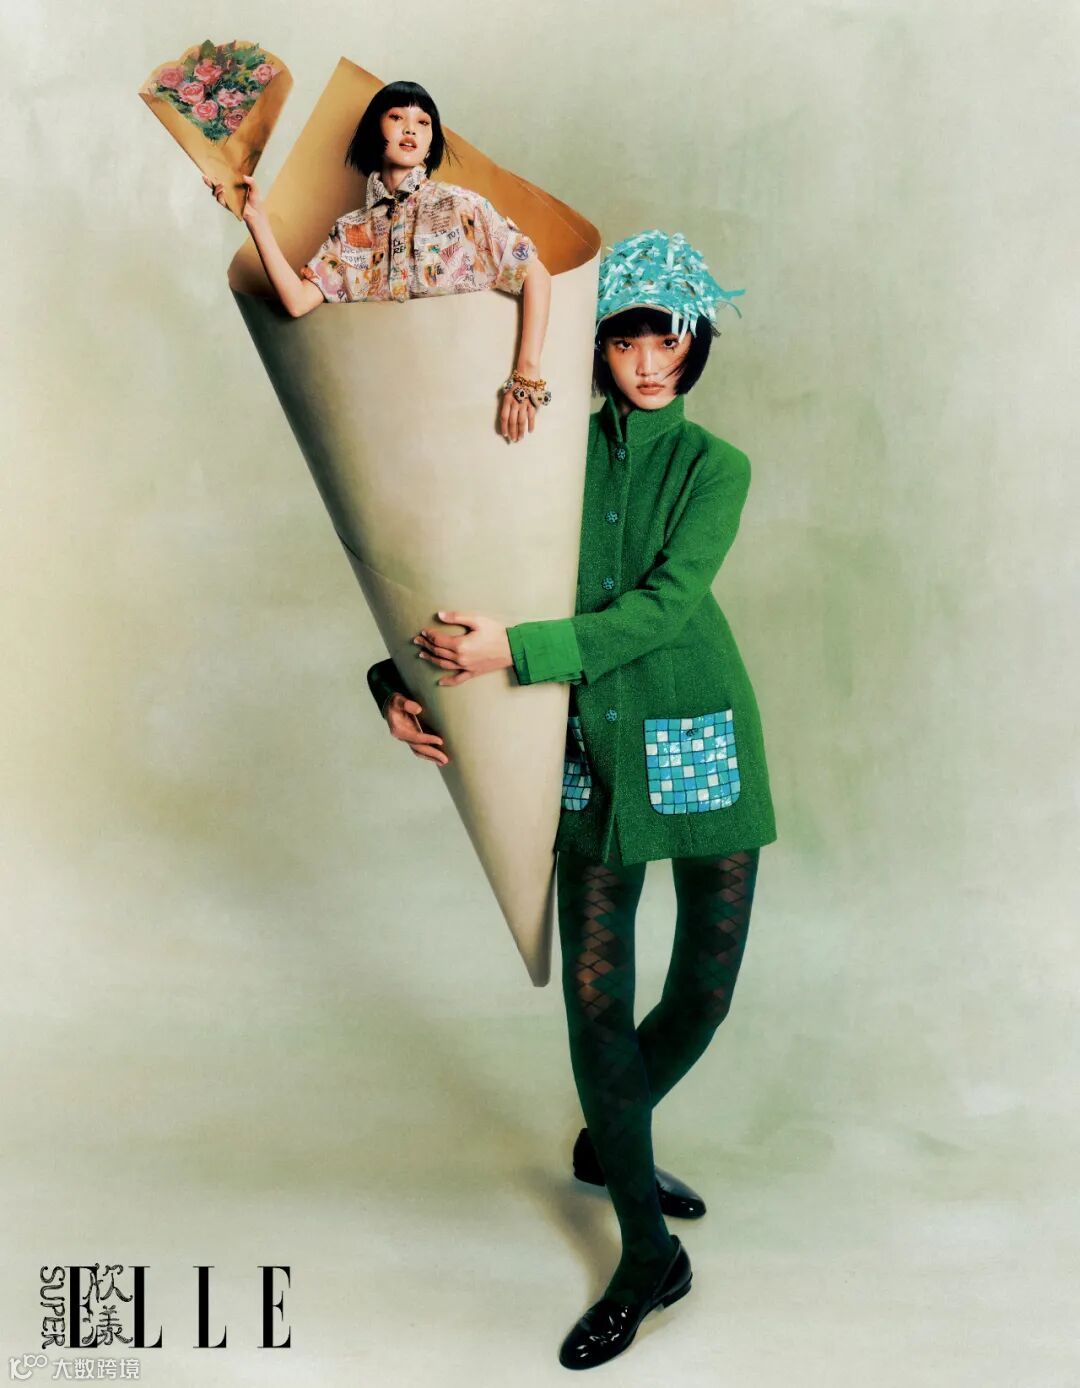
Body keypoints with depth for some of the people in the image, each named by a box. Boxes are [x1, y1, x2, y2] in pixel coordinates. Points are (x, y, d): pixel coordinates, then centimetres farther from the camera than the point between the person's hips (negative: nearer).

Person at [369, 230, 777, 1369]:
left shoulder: (716, 466, 1)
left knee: (709, 979, 7)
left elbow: (663, 606, -14)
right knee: (596, 995, -3)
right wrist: (398, 682, -5)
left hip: (702, 734, 0)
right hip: (592, 750, 0)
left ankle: (608, 1143, 38)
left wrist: (517, 651, -22)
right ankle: (649, 1261, 15)